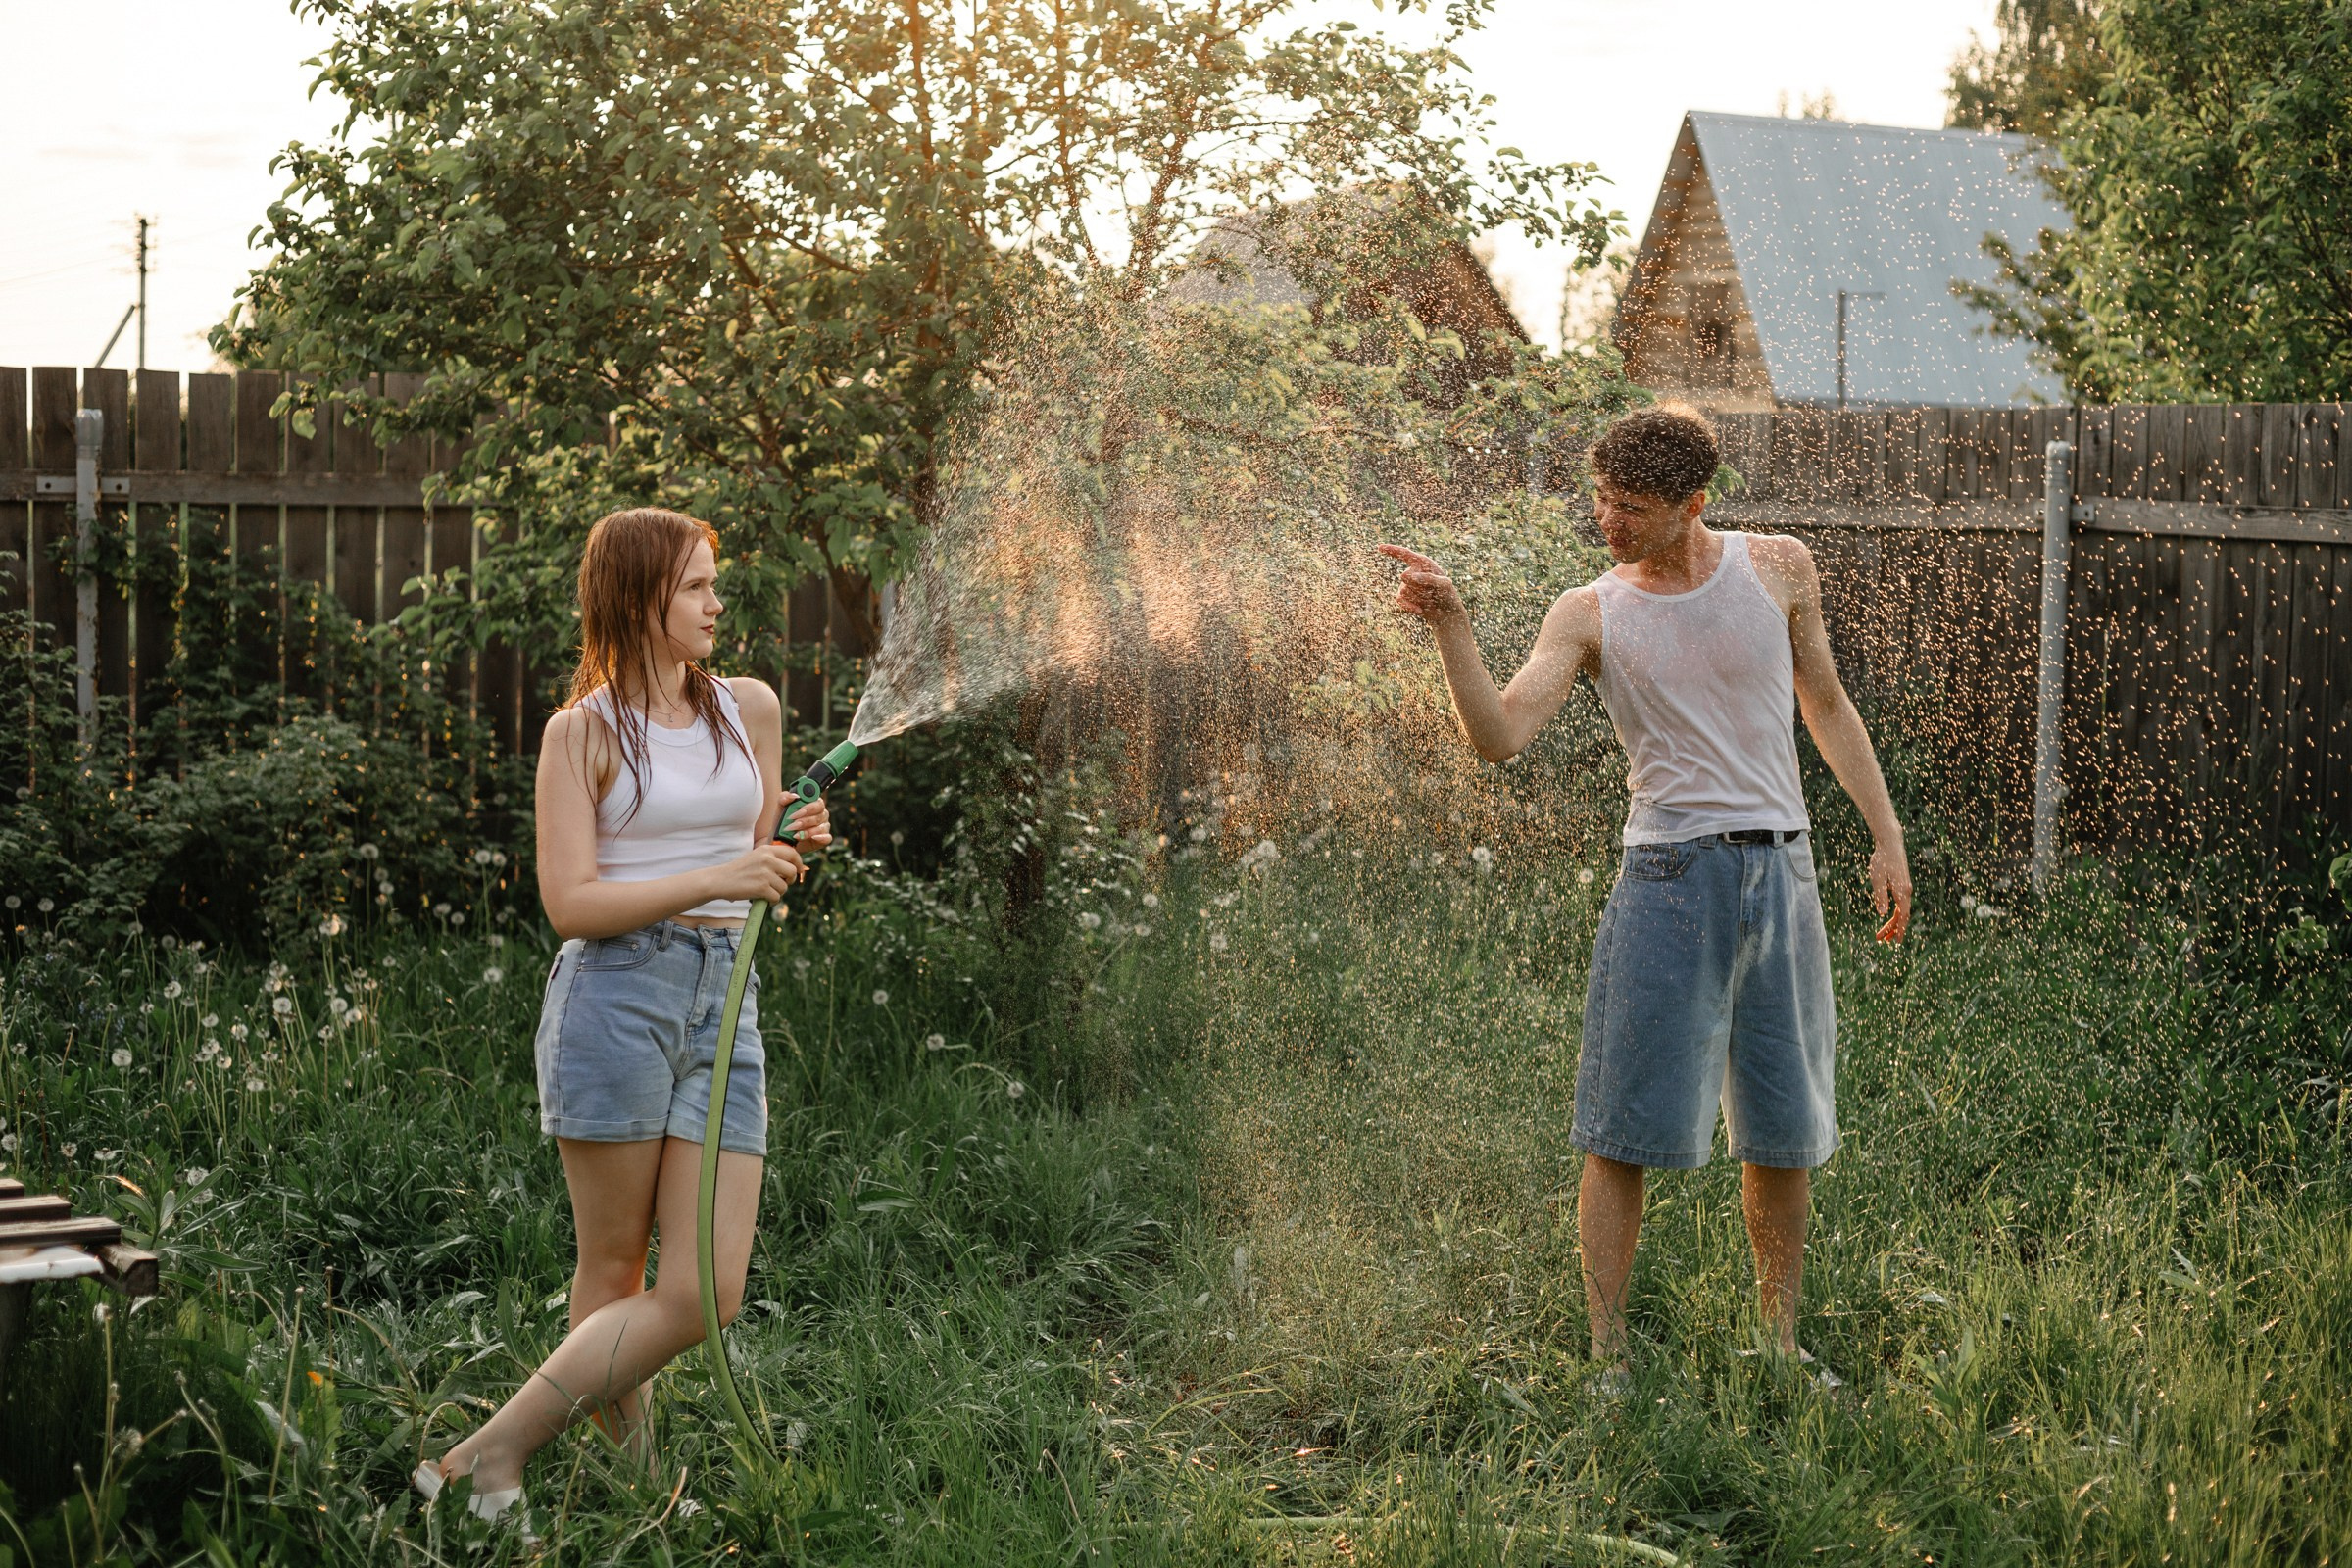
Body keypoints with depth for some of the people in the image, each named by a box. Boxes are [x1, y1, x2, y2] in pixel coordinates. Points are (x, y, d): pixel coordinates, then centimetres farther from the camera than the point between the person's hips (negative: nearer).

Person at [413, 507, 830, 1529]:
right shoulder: (583, 731, 1)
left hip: (722, 1003, 4)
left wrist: (794, 850, 1)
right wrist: (714, 880, -16)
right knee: (612, 1273, -1)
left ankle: (490, 1453, 8)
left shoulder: (750, 707, 14)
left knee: (704, 1296, -4)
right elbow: (569, 904, -8)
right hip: (615, 994, -4)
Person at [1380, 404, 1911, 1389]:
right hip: (1670, 873, -2)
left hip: (1780, 872, 2)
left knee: (1784, 1134, 10)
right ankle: (1606, 1360, 4)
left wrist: (1886, 836, 13)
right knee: (1625, 1133, -5)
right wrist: (1450, 626, -24)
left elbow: (1827, 707, 16)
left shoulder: (1779, 568, 6)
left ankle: (1781, 1345, 25)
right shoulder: (1590, 615, 0)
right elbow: (1499, 736, -12)